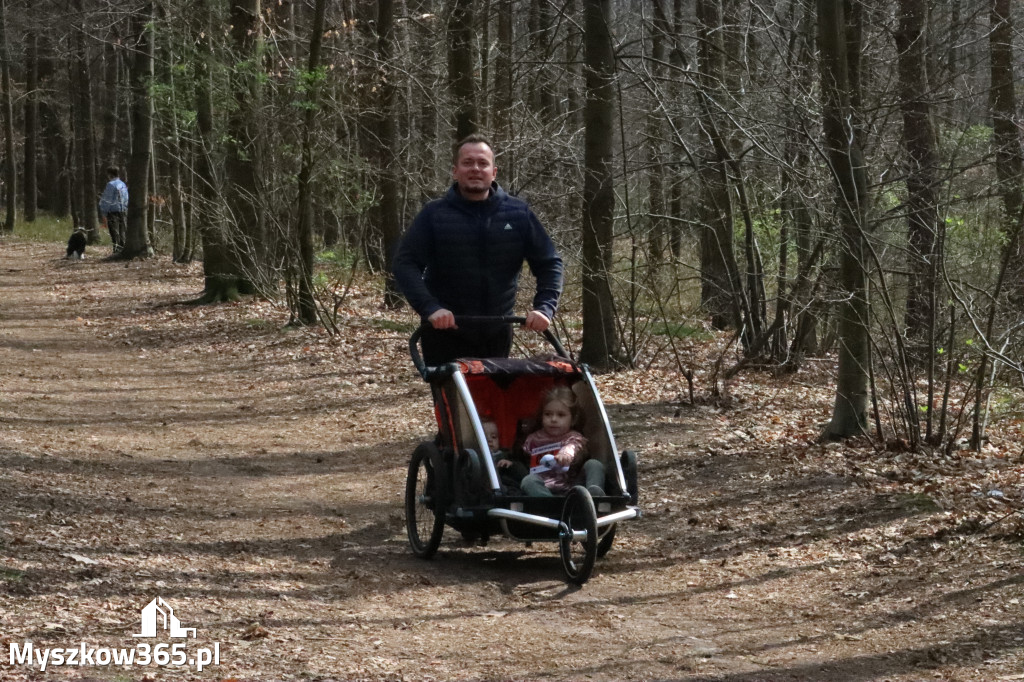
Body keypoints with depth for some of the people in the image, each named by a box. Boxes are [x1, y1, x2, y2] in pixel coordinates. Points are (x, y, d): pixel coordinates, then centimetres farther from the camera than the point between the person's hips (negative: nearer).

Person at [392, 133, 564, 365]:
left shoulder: (518, 213, 3)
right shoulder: (434, 214, -2)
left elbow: (549, 263, 7)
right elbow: (404, 264, -8)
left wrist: (544, 308, -9)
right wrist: (429, 307, -23)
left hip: (497, 337, 2)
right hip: (445, 335, -2)